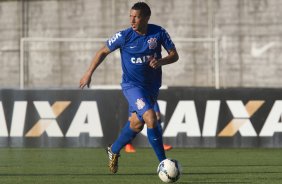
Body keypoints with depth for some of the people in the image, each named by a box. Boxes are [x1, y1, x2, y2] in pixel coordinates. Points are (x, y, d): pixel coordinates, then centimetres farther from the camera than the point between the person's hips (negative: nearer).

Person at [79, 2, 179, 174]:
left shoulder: (159, 33, -9)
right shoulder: (124, 36, -14)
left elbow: (174, 55, -3)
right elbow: (103, 51, 1)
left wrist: (160, 61, -23)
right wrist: (89, 73, 1)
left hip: (152, 87, 4)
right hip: (132, 86, -4)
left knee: (136, 124, 15)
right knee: (151, 119, -23)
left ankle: (114, 150, 42)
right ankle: (164, 163, -17)